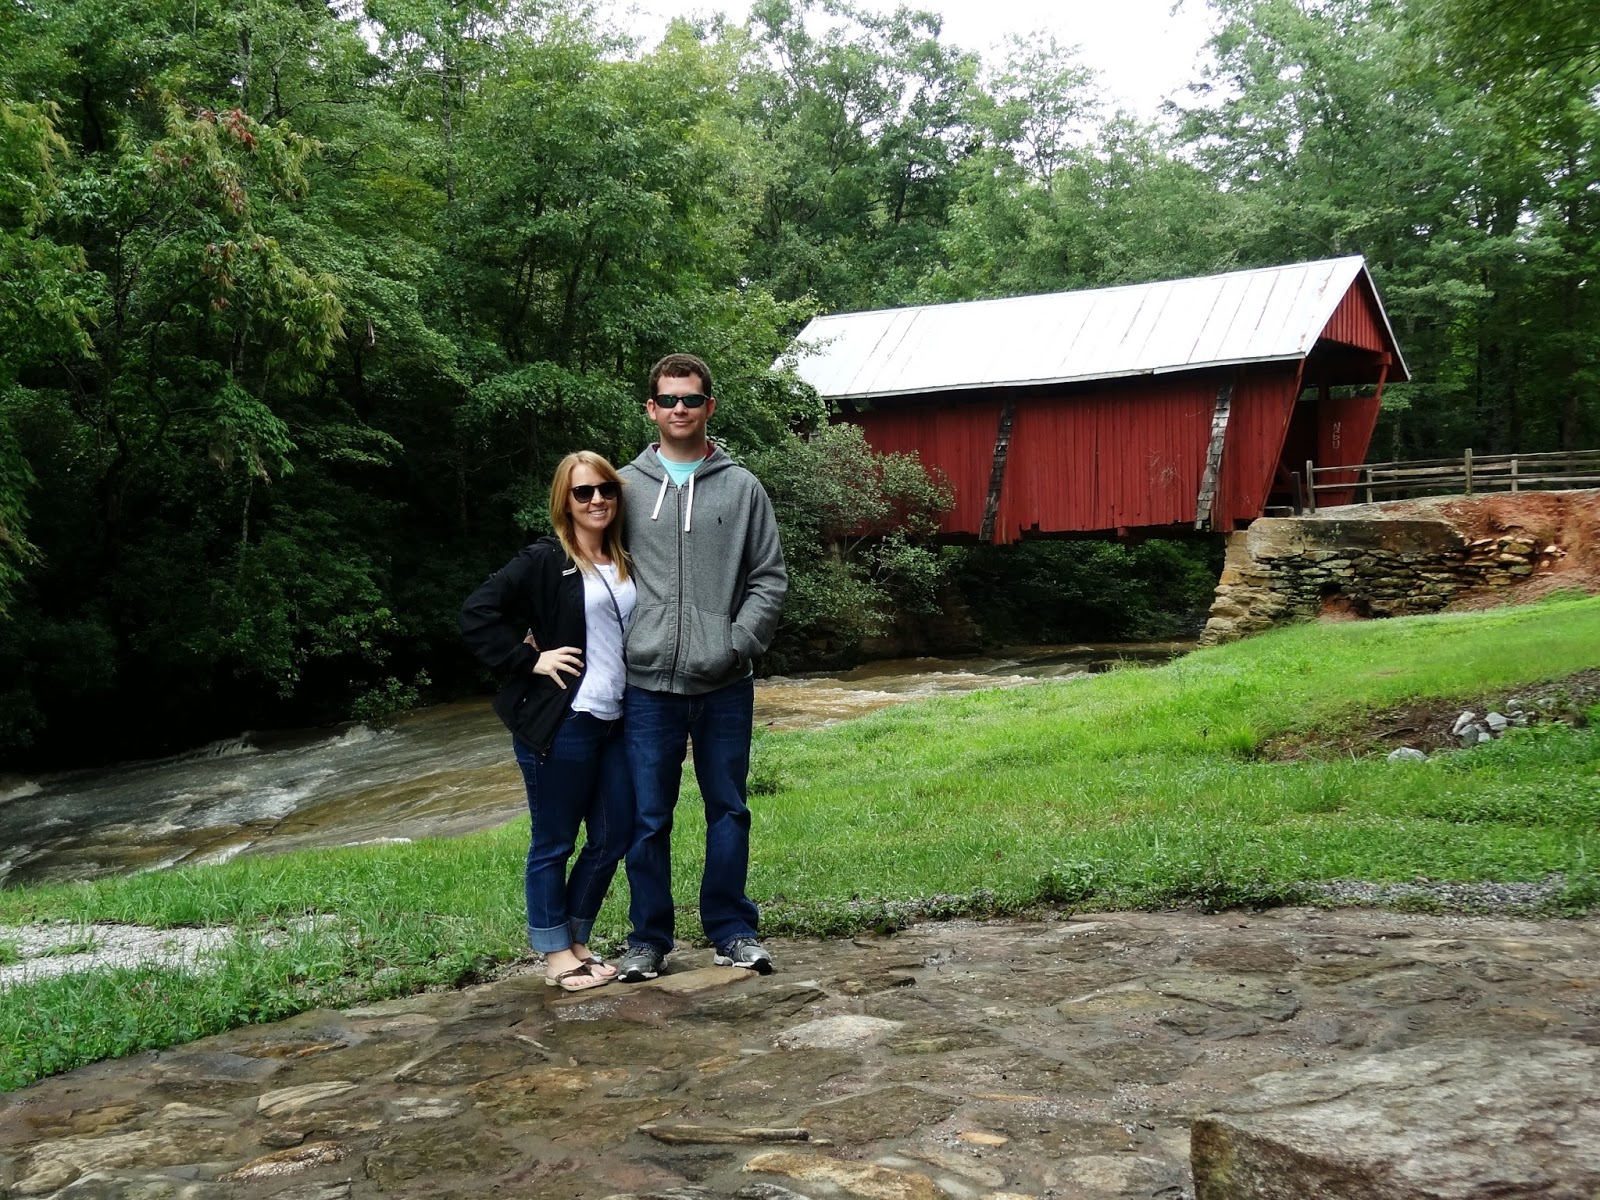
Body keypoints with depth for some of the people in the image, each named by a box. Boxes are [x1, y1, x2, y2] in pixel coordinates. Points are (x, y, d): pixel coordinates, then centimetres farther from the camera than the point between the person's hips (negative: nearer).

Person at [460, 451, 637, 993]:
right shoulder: (544, 561, -8)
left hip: (613, 722, 7)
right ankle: (556, 953, 18)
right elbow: (476, 615, -13)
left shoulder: (626, 564, 12)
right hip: (559, 724, -7)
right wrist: (529, 661, -14)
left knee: (612, 840, 11)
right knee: (553, 844, 5)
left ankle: (576, 941, 28)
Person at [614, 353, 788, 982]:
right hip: (648, 683, -1)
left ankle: (732, 930, 21)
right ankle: (649, 937, 18)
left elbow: (769, 577, 5)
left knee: (728, 808, 9)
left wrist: (739, 642, -7)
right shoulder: (626, 486, 4)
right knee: (648, 817, 5)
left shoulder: (742, 487, 5)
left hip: (724, 684, 1)